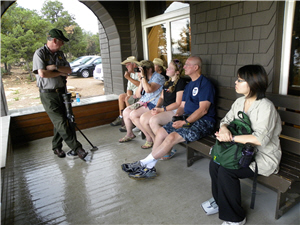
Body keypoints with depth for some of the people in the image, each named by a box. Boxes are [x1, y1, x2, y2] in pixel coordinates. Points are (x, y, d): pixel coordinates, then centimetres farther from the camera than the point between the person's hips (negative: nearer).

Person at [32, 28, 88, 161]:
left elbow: (68, 70, 4)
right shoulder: (40, 53, -7)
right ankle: (77, 148, -5)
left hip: (62, 91, 7)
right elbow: (42, 73, -19)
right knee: (60, 123, -9)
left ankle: (57, 147, 24)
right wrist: (60, 73, -8)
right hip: (48, 94, -6)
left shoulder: (60, 54, 13)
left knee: (60, 122, 10)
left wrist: (55, 67, -13)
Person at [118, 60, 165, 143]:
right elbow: (138, 95, 11)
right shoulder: (145, 79, 14)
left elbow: (148, 89, -29)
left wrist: (143, 77, -19)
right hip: (143, 102, 9)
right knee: (126, 111, 1)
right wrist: (141, 82, -1)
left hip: (153, 104, -9)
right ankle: (129, 134, 18)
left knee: (133, 115, -22)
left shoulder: (158, 77, -11)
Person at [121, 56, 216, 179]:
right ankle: (149, 168, -7)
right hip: (188, 118, 9)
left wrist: (185, 122, -23)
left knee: (172, 137, -27)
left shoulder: (205, 84, -9)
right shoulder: (189, 85, 20)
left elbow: (203, 110, -18)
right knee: (161, 132, -6)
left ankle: (143, 163, -15)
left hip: (203, 122, -9)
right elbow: (182, 106, 18)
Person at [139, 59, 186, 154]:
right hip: (164, 109, 9)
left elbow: (178, 103, -15)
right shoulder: (167, 82, 18)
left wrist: (162, 110, -19)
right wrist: (157, 107, 0)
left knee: (154, 120, -30)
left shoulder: (180, 82, -10)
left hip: (175, 111, -9)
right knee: (143, 118, -9)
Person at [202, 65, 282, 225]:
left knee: (226, 171, -24)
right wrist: (224, 128, -18)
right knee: (214, 163, -13)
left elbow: (260, 139, -31)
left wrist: (231, 138, -30)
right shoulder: (240, 102, 4)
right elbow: (226, 120, 7)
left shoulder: (266, 107, -21)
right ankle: (219, 201, 13)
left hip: (263, 155, -7)